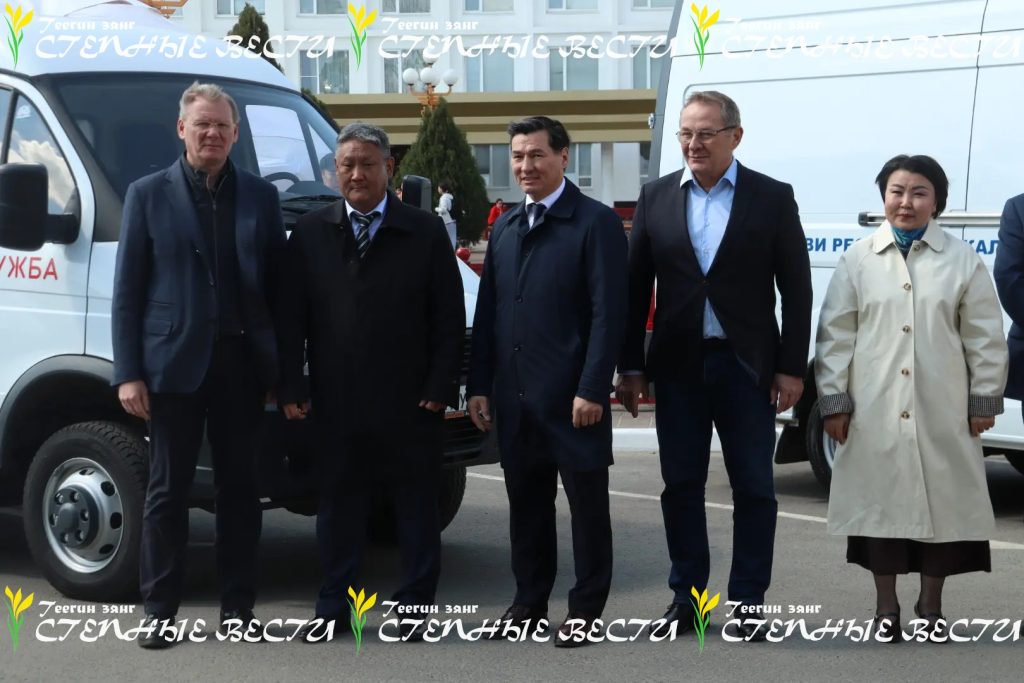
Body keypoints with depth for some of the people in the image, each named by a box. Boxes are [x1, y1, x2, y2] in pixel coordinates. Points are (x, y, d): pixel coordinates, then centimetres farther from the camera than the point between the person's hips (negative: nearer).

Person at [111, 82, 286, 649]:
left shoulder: (261, 196, 8)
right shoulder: (148, 194, 2)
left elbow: (278, 283, 8)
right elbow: (127, 292, 0)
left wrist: (284, 365, 1)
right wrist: (127, 373, -7)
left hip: (242, 363, 2)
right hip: (175, 363, -2)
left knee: (240, 488, 9)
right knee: (168, 490, 5)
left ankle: (237, 606, 18)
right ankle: (159, 610, 13)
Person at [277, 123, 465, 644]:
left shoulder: (426, 232, 2)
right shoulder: (310, 233, 7)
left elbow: (449, 317, 0)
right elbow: (290, 318, 5)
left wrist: (440, 386, -7)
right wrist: (291, 388, -2)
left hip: (409, 402, -1)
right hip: (335, 401, 2)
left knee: (416, 507, 6)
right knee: (338, 506, 9)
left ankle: (414, 606, 17)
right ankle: (333, 609, 19)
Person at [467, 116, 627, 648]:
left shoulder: (596, 223, -5)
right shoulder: (504, 228, 15)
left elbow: (609, 313, -11)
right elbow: (487, 312, 16)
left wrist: (592, 389, -17)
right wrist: (479, 385, 9)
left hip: (571, 398, -6)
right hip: (514, 399, 6)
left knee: (587, 504, 4)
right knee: (526, 503, 13)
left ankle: (585, 608, 13)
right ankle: (529, 603, 24)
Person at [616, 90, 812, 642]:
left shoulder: (772, 198, -2)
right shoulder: (656, 197, 5)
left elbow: (796, 289, -1)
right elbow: (636, 287, 6)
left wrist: (791, 368, -6)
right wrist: (631, 366, 2)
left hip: (747, 366, -2)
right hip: (678, 367, 2)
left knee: (753, 487, 5)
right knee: (681, 485, 9)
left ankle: (748, 603, 15)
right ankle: (686, 597, 21)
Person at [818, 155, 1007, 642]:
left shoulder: (963, 261, 3)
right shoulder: (858, 260, 3)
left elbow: (985, 337, 5)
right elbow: (836, 335, 2)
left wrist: (984, 399, 3)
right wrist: (833, 400, -1)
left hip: (941, 411, 0)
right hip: (874, 410, 0)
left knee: (942, 501, 6)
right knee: (879, 501, 5)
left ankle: (931, 604, 23)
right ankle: (886, 606, 18)